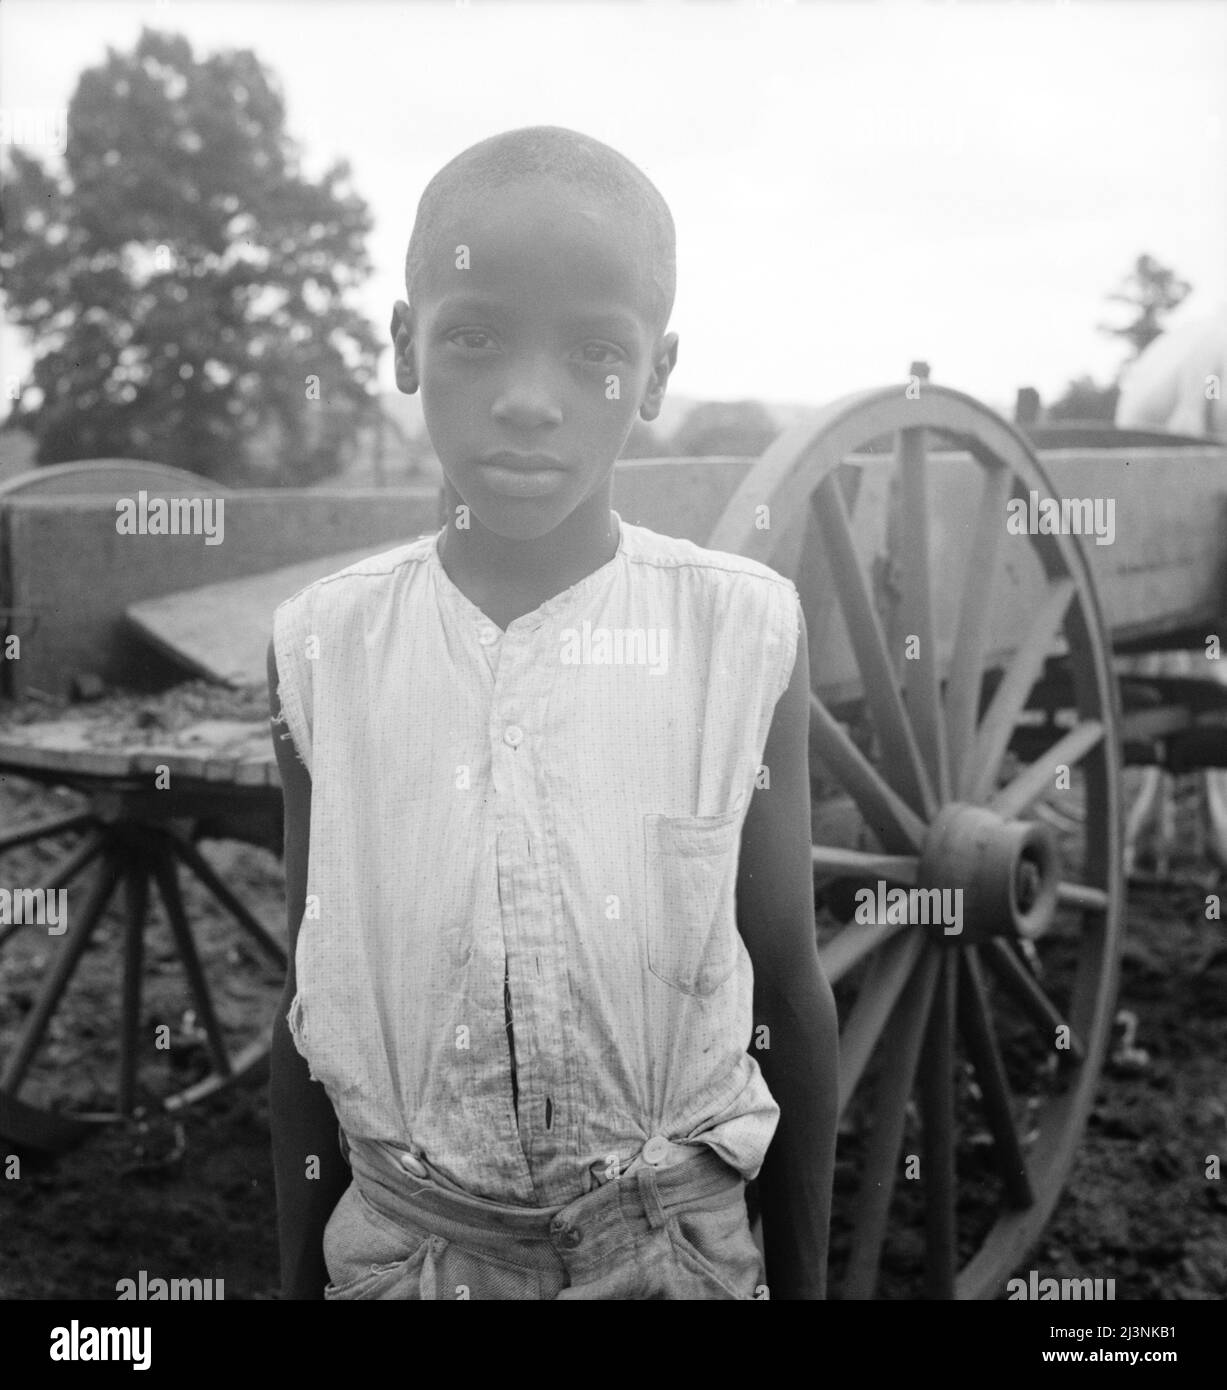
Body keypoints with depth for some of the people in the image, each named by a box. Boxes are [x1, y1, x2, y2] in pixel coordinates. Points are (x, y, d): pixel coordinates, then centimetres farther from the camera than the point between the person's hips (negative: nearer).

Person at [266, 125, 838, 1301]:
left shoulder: (742, 631, -12)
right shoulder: (323, 643, -9)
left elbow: (789, 998, -2)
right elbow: (311, 1011, 1)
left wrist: (801, 1278, 5)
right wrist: (299, 1275, 8)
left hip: (673, 1245, 0)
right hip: (400, 1243, 1)